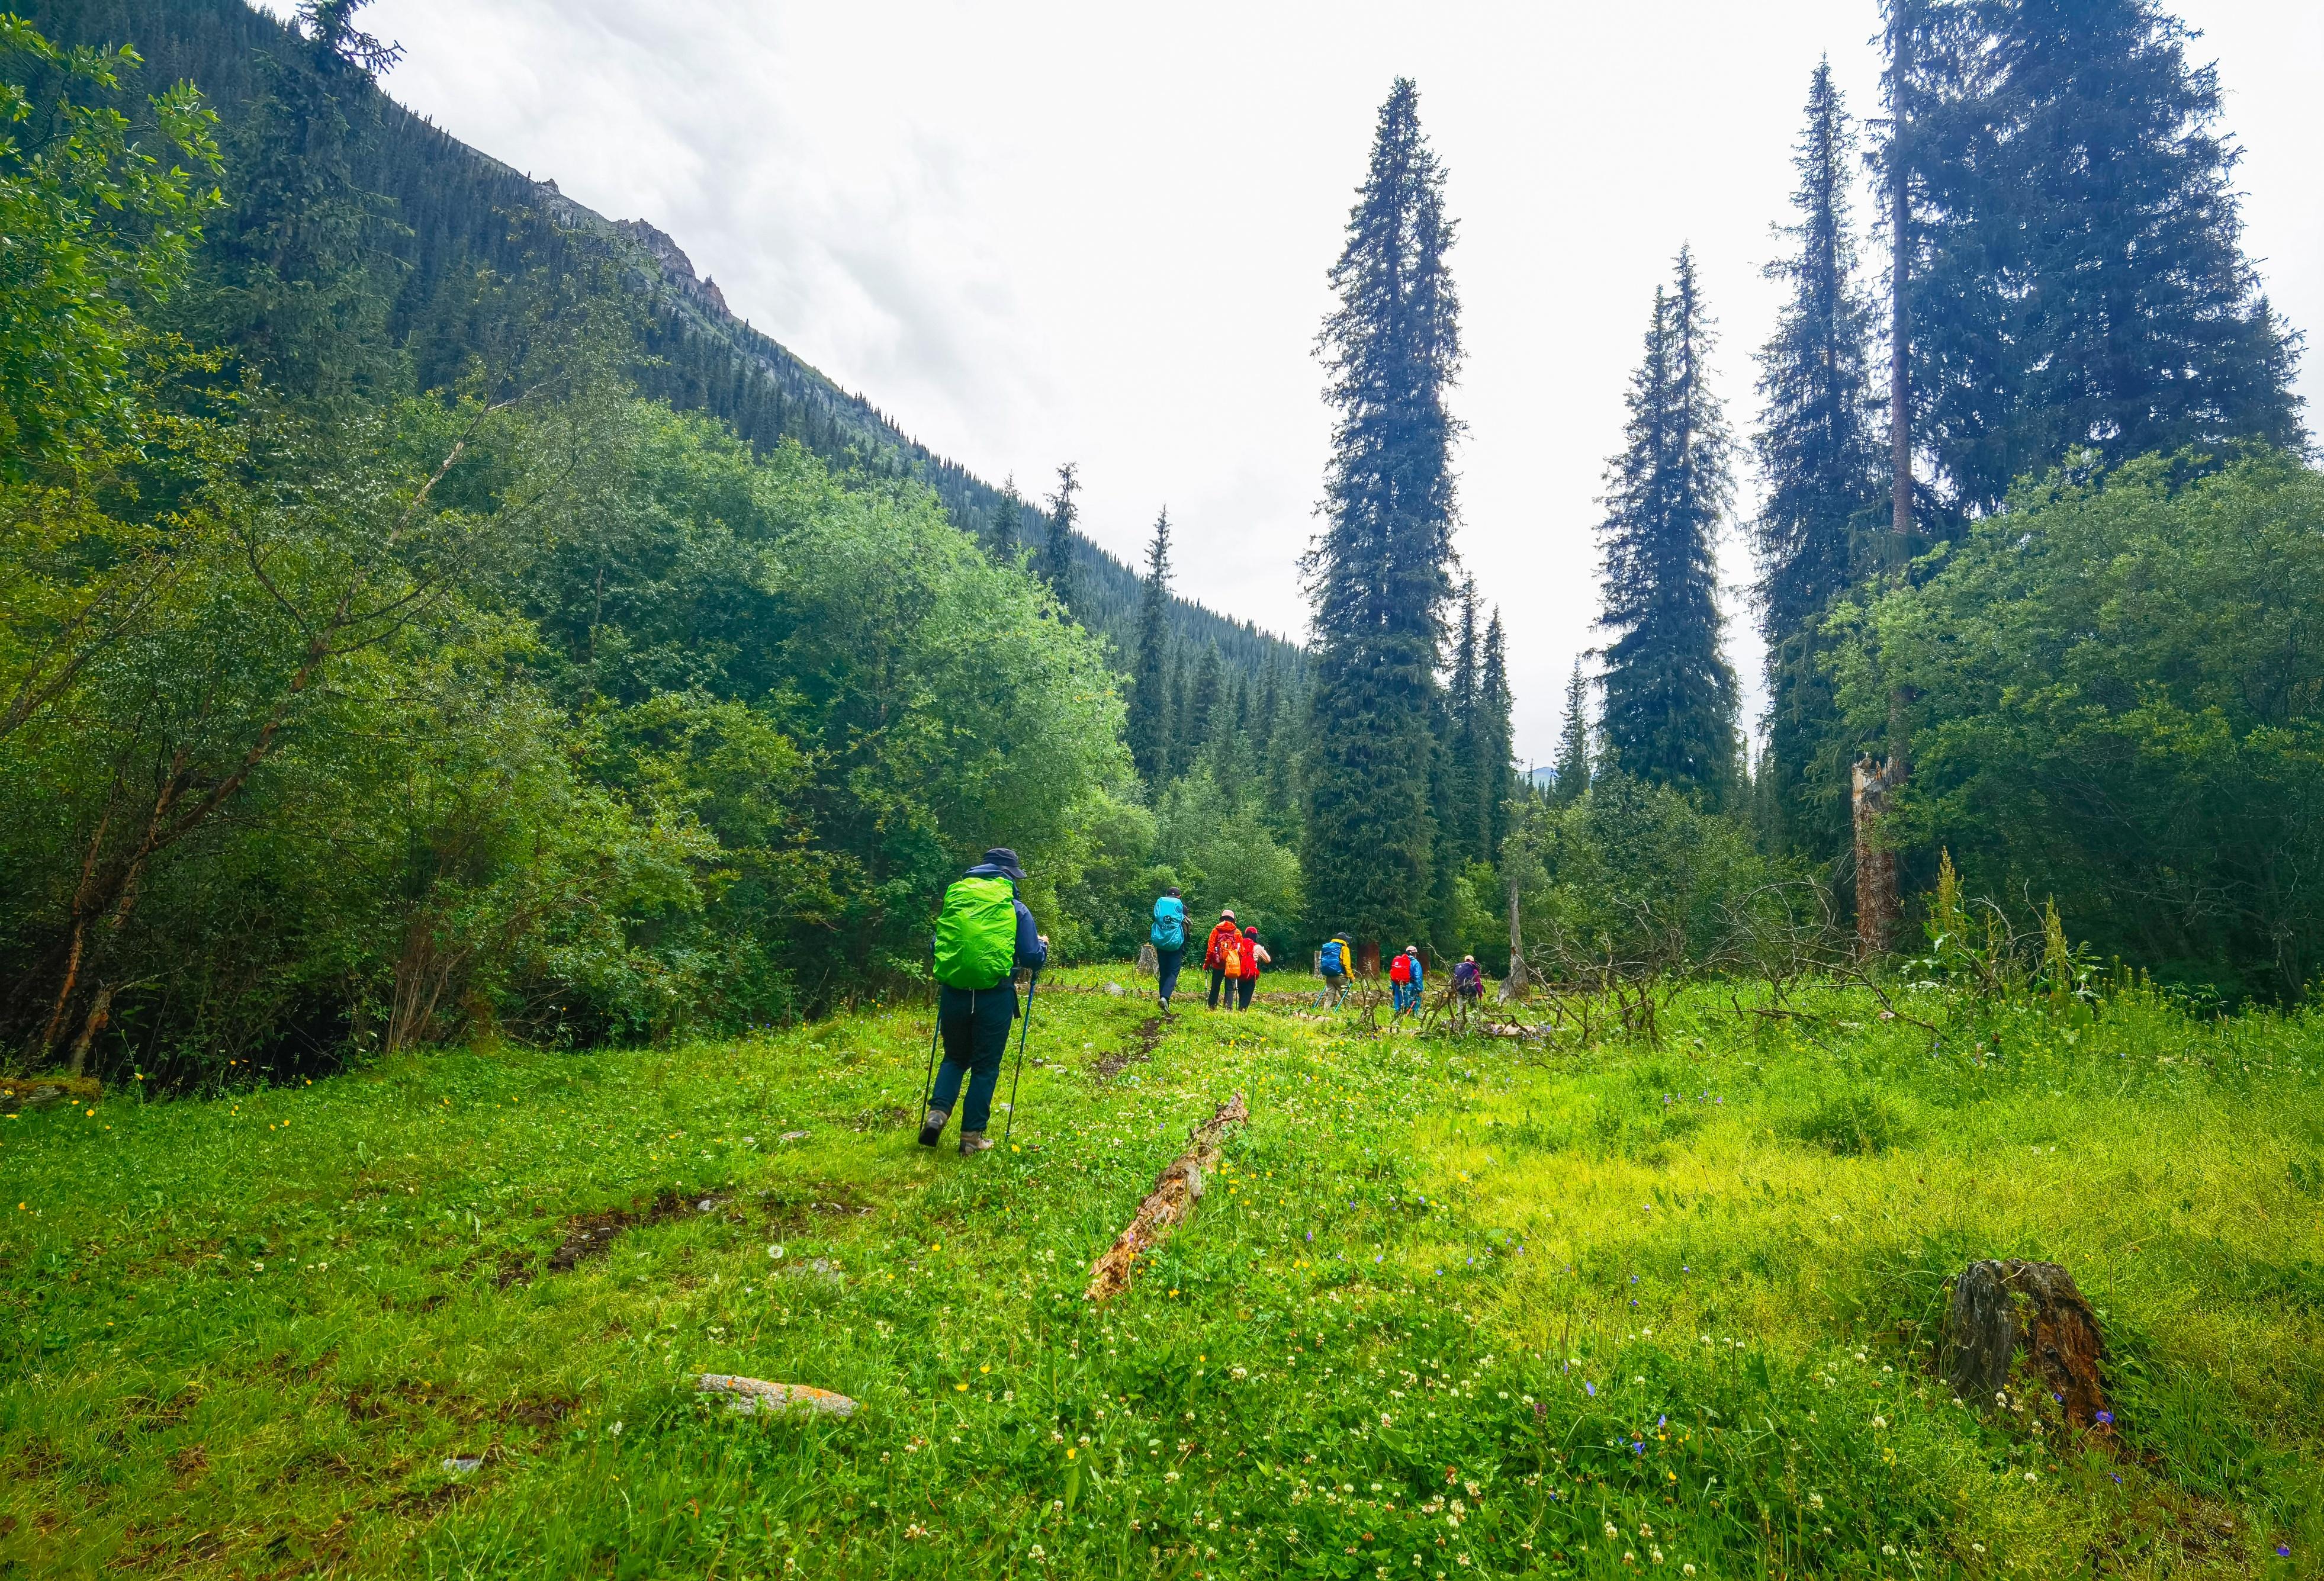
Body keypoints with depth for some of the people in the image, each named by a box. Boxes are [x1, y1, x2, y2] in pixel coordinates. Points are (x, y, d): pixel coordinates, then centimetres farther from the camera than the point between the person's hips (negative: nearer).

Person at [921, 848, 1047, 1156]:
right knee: (985, 1066, 11)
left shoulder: (953, 898, 8)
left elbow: (937, 945, 15)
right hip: (994, 995, -3)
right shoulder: (1015, 908, 0)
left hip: (953, 992, 3)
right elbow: (1033, 958, 0)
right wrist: (1043, 944, 21)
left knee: (955, 1057, 22)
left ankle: (937, 1113, 2)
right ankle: (972, 1136, 12)